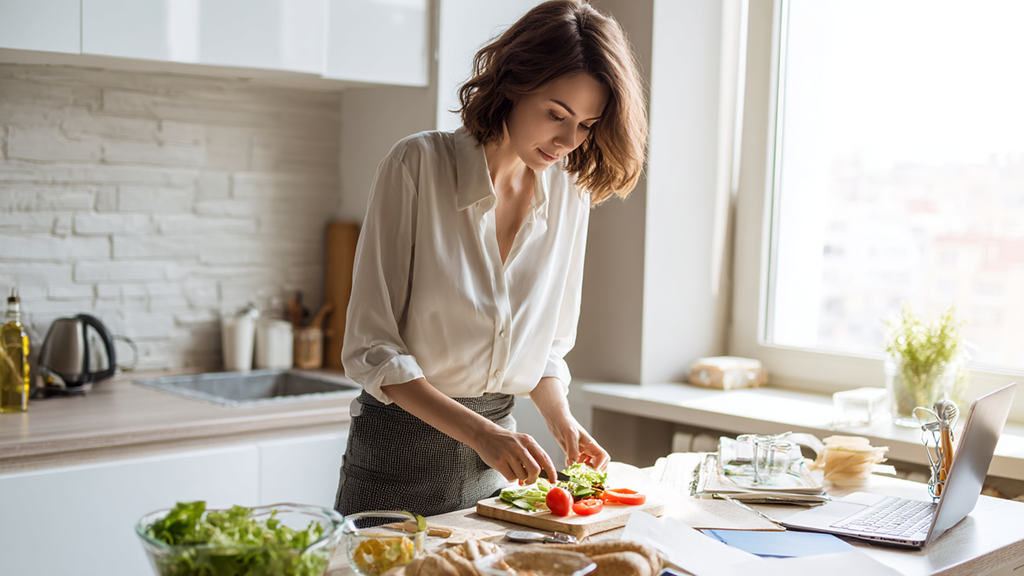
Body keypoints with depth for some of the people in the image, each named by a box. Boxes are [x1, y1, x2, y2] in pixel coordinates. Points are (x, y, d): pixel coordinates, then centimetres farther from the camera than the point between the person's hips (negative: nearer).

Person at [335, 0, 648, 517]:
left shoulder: (570, 194, 0)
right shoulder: (418, 164, -15)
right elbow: (370, 350, -16)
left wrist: (561, 420, -7)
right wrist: (479, 432, -25)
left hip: (499, 462, 4)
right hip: (401, 452, -4)